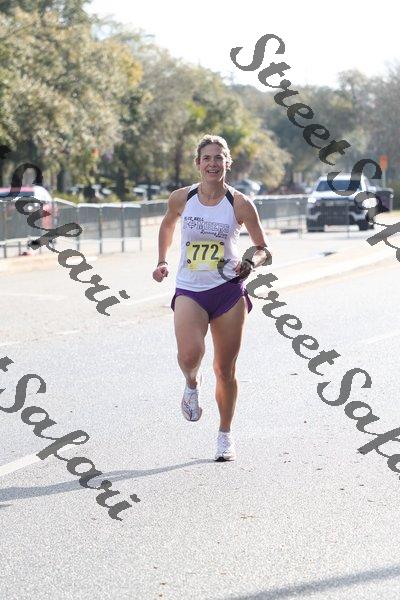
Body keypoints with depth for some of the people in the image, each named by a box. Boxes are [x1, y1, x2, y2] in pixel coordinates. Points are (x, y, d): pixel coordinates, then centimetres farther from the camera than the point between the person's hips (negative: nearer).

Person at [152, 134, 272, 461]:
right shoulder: (182, 198, -1)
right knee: (190, 355, -25)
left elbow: (264, 249, 2)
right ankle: (192, 383, 13)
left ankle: (226, 434, 26)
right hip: (189, 290, 0)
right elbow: (167, 224, 22)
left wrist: (252, 262, -18)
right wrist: (162, 262, 18)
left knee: (225, 369, 6)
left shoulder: (240, 203, -6)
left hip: (229, 290, 0)